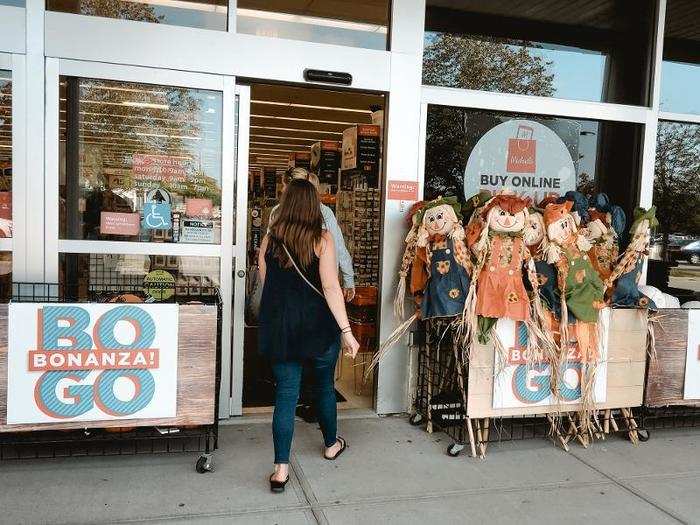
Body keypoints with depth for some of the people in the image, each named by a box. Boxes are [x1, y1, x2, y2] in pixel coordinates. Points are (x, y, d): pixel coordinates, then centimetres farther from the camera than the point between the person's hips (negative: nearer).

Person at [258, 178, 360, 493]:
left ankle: (281, 469, 4)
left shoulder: (270, 239, 0)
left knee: (285, 393, 6)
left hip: (280, 328, 2)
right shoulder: (322, 239, -10)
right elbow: (330, 287, -16)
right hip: (318, 326, -2)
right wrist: (346, 331, -14)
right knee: (324, 385, 19)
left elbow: (266, 283, 8)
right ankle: (331, 444, 39)